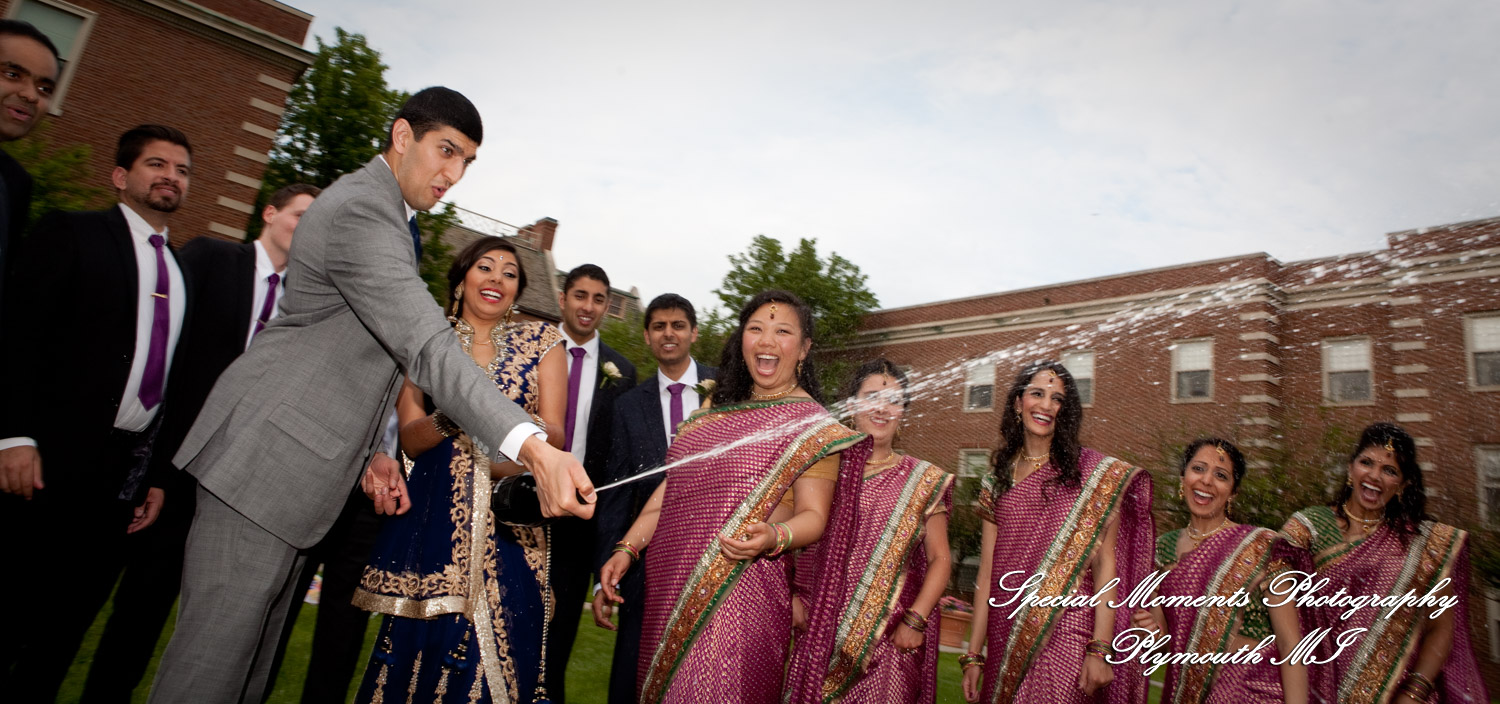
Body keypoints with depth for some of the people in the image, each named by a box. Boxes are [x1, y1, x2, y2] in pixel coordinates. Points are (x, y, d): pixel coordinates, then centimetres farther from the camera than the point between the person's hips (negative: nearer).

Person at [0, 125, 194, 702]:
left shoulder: (184, 272, 13)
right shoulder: (72, 233, 1)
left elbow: (176, 380, 11)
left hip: (125, 475, 4)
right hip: (47, 462, -4)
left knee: (67, 622, 12)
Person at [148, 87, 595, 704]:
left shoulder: (386, 213, 17)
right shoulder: (360, 210, -17)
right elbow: (427, 349, -31)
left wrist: (369, 452, 14)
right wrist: (533, 449, -41)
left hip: (299, 465, 10)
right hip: (267, 461, -10)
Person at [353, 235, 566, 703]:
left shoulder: (541, 341, 7)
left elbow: (555, 434, 0)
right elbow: (409, 439, 2)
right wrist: (452, 418, -20)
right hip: (433, 516, 1)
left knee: (499, 643, -2)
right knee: (419, 644, 2)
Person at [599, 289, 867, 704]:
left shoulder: (813, 424, -3)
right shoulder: (715, 409, 14)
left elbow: (813, 515, -8)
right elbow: (670, 486, 16)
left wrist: (774, 537, -28)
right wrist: (626, 549, 8)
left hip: (739, 596, -5)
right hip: (669, 592, 6)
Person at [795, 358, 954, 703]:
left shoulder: (924, 480, 4)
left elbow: (940, 559, 3)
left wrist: (915, 620, -6)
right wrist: (793, 599, -3)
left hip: (892, 637, -1)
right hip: (823, 630, 1)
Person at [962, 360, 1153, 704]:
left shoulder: (1095, 473, -2)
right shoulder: (997, 481, 8)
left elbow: (1105, 563, -6)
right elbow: (988, 572, 6)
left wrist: (1100, 648, -13)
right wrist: (974, 653, 4)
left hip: (1066, 636, -3)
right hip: (1006, 639, 3)